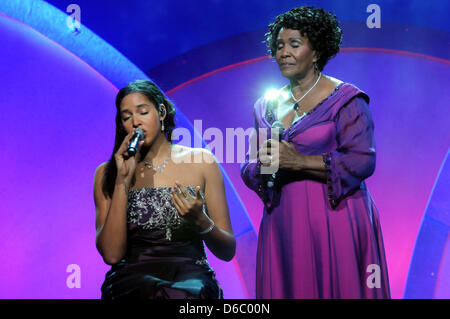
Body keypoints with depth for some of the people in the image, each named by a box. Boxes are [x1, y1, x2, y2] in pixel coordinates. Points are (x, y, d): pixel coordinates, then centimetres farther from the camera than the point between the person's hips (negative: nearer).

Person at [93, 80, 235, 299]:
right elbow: (111, 254, -3)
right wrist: (123, 181, -7)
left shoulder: (200, 162, 9)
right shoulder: (107, 173, 10)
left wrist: (200, 221, -13)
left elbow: (228, 252, 8)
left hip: (190, 274, 1)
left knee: (186, 292, -34)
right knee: (155, 291, -34)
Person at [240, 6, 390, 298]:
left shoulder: (344, 99, -3)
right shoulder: (267, 105, 13)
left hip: (333, 218, -4)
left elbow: (362, 161, -12)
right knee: (287, 289, 6)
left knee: (336, 287, -1)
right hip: (283, 224, 5)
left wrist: (299, 161, -19)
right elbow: (249, 169, 14)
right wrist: (263, 165, -10)